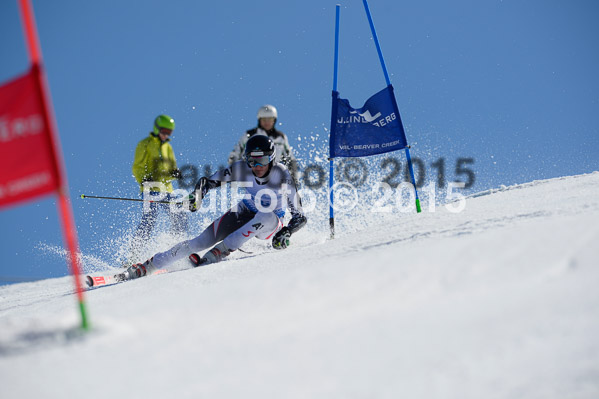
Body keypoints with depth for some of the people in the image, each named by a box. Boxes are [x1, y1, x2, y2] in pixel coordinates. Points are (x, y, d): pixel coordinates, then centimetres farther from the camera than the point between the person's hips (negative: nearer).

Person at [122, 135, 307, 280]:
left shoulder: (282, 176, -26)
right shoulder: (241, 169, -19)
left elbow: (299, 216, -22)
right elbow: (208, 181, -10)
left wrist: (286, 233, -39)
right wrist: (197, 195, -31)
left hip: (269, 225, -1)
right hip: (245, 213, 1)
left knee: (266, 217, -38)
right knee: (204, 240, -18)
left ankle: (216, 254, -33)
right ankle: (146, 267, -15)